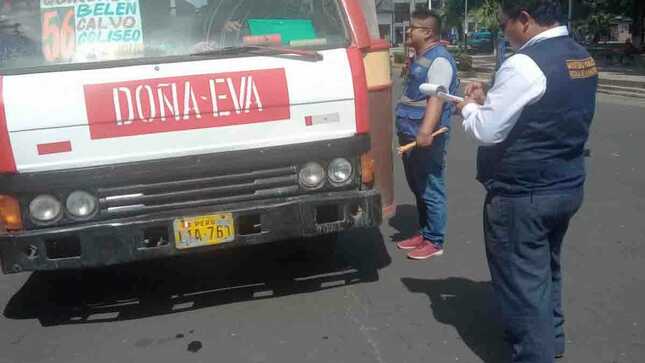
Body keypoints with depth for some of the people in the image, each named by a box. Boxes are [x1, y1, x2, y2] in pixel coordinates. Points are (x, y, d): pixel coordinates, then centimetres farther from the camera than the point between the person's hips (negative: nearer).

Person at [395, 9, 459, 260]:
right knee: (418, 188, 17)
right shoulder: (420, 58, 18)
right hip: (411, 135, 10)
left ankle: (434, 241, 7)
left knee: (431, 190, -2)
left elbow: (436, 98, -25)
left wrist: (426, 130, -36)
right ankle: (424, 233, 28)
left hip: (426, 137, -10)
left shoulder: (439, 59, -13)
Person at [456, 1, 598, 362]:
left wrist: (470, 107, 1)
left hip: (523, 195, -9)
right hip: (568, 187, 10)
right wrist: (491, 100, 11)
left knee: (522, 281, 3)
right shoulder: (583, 57, 8)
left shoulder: (525, 64, -21)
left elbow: (486, 130, -19)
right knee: (547, 270, 25)